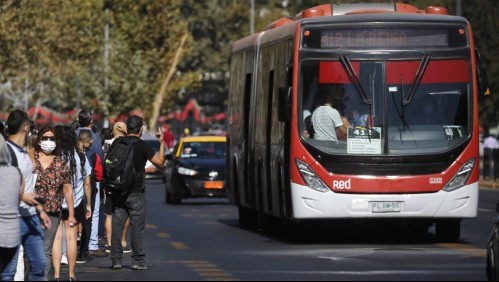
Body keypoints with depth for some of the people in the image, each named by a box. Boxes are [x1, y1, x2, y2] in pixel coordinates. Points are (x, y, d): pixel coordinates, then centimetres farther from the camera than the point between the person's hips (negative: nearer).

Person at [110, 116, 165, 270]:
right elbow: (159, 162, -7)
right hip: (136, 193, -4)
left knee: (117, 225, 5)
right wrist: (162, 143, 4)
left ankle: (116, 259, 5)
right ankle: (137, 260, 1)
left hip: (118, 192, 4)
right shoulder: (143, 146, -9)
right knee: (137, 227, 1)